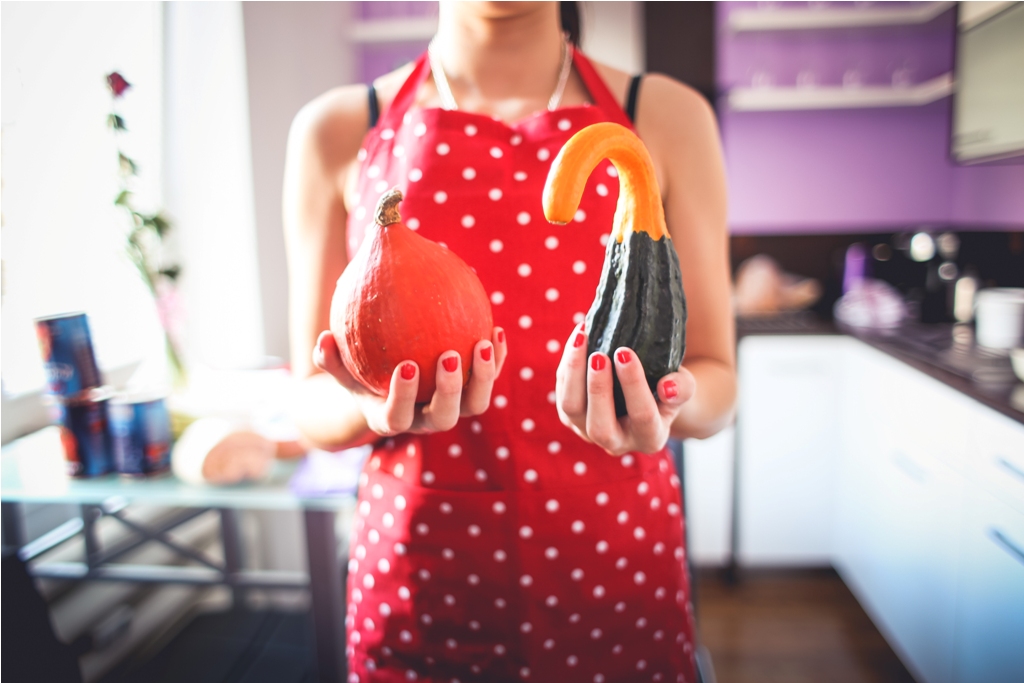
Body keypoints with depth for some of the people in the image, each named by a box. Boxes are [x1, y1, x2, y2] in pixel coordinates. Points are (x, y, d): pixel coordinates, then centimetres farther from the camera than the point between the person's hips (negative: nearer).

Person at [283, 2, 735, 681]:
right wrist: (374, 407, -21)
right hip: (417, 562, 1)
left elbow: (715, 378, -1)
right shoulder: (337, 130, -2)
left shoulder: (668, 117, -2)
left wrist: (667, 403, -22)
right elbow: (314, 401, -1)